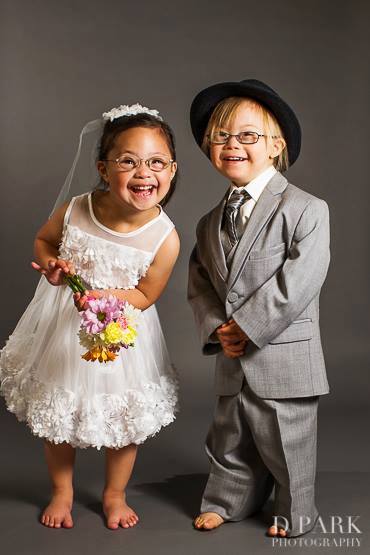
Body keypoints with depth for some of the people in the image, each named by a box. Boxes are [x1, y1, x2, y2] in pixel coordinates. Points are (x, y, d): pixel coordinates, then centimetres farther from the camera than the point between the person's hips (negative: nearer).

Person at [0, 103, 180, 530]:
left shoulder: (165, 238, -25)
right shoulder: (75, 210, -22)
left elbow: (144, 296, -12)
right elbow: (43, 240, 0)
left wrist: (103, 296, -29)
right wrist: (52, 268, -20)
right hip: (62, 326, 2)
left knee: (124, 418, 15)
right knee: (55, 415, 17)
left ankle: (114, 494, 43)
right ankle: (61, 491, 43)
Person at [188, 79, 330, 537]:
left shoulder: (306, 210, -13)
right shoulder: (210, 223, 8)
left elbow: (298, 282, -22)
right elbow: (200, 284, 9)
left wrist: (246, 325, -19)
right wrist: (215, 328, -9)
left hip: (284, 360, -5)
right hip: (233, 361, 6)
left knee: (286, 446, 11)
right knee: (231, 441, 20)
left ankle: (294, 514, 33)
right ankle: (227, 501, 41)